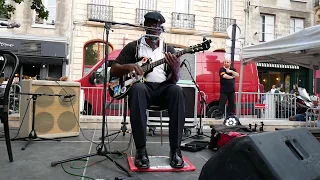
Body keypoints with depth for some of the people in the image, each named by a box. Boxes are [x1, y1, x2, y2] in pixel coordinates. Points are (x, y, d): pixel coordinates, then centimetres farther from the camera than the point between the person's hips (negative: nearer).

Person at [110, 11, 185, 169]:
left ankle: (175, 149, -26)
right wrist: (128, 66, -16)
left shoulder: (168, 49, 14)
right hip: (142, 86, -1)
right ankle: (141, 149, -31)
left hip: (163, 88, 2)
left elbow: (174, 81, 7)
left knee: (177, 90, -32)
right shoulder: (133, 46, 9)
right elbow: (113, 70, 5)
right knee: (137, 88, -37)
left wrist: (176, 69, -16)